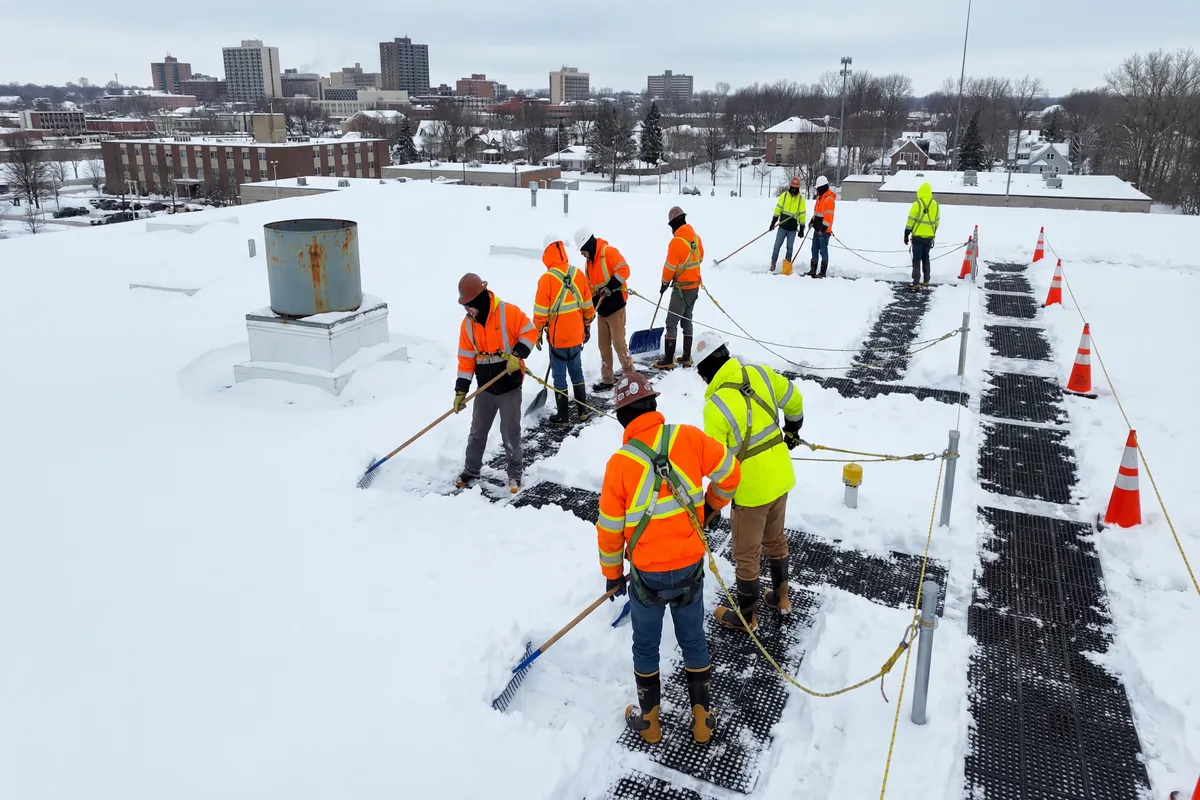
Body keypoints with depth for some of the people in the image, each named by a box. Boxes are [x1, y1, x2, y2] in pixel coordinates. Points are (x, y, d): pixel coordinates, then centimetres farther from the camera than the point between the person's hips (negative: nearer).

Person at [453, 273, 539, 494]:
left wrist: (517, 355, -23)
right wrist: (461, 391, 0)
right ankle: (472, 470, 32)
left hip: (510, 386, -5)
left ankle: (515, 473, 22)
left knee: (510, 433, 4)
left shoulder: (508, 312, -15)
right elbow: (466, 359, 3)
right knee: (477, 431, 15)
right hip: (485, 388, 5)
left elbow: (530, 332, -10)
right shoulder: (468, 324, 1)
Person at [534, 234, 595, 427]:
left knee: (559, 376, 6)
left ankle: (563, 416, 13)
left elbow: (541, 311, -12)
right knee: (577, 372, 19)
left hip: (557, 336, -4)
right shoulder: (578, 274, -3)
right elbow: (587, 304, 6)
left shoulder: (546, 278, -17)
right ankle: (583, 410, 26)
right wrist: (587, 326, 19)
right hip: (576, 335, 5)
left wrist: (538, 332, 2)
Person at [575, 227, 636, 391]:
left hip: (615, 305, -9)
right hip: (602, 307, 9)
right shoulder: (589, 261, 15)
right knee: (603, 344, 11)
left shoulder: (609, 252, -12)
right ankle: (607, 379, 20)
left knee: (618, 343, -5)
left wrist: (610, 286, -25)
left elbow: (624, 270, -20)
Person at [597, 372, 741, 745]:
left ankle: (648, 718, 36)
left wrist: (612, 573, 9)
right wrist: (711, 507, 17)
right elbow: (730, 472, -2)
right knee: (693, 641, 22)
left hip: (647, 574, -2)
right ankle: (702, 716, 36)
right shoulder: (688, 437, -13)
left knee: (646, 647, 20)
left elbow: (609, 528, -8)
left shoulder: (620, 462, -16)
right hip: (690, 567, 2)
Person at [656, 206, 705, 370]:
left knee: (672, 323, -3)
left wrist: (664, 284, -1)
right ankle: (686, 357, 20)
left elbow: (670, 267, -16)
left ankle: (668, 360, -1)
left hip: (682, 288, -8)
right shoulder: (696, 237, 2)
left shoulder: (676, 241, -20)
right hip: (695, 286, 8)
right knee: (687, 320, 16)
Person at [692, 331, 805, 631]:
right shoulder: (761, 374, -7)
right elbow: (794, 401, 9)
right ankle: (781, 598, 46)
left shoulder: (716, 406, -25)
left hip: (752, 489, -7)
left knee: (747, 555, 13)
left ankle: (746, 616, 32)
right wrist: (792, 430, 29)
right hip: (781, 478, 7)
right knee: (775, 539, 28)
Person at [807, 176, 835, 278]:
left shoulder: (829, 199, -16)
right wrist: (812, 221, 20)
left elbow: (828, 215, -22)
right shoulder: (820, 197, 14)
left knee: (823, 250, -3)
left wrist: (823, 227, -26)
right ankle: (813, 270, 21)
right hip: (817, 229, 9)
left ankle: (823, 272, 3)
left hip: (824, 230, -9)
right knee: (815, 249, 13)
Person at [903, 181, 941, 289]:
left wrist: (906, 235, -2)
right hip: (929, 237, 4)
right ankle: (926, 281, 21)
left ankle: (915, 282, -6)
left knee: (916, 259, -1)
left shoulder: (917, 204, -12)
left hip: (918, 236, -4)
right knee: (926, 258, 18)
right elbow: (936, 222, 11)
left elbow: (910, 221, -10)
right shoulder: (935, 205, 3)